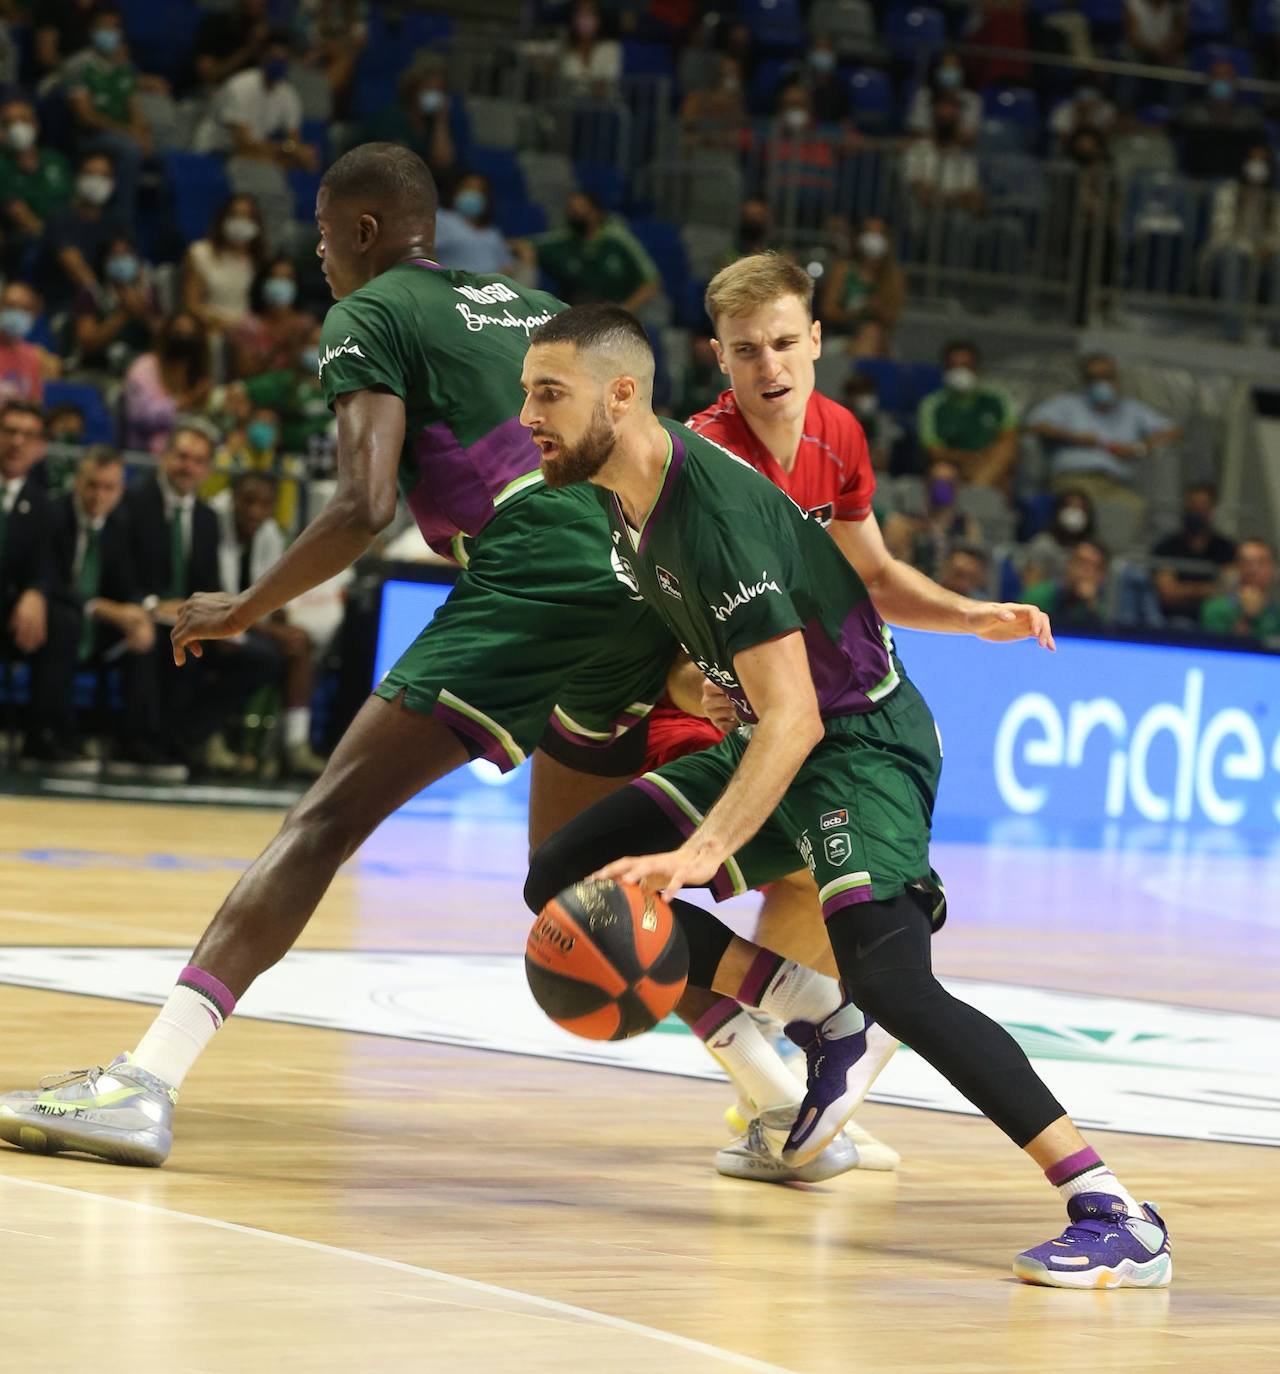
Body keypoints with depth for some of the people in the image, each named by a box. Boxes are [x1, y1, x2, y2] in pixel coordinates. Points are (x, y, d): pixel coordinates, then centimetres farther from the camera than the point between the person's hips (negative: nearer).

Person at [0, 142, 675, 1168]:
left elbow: (366, 506, -8)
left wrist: (245, 610, 4)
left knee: (326, 820, -11)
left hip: (530, 585, -7)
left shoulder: (369, 316, 6)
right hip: (639, 593, 7)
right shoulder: (532, 305, 28)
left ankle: (146, 1084, -24)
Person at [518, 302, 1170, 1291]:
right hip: (771, 739, 10)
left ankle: (1116, 1217, -27)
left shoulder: (717, 514, -26)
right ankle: (813, 1013, 4)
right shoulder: (627, 491, 1)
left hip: (862, 738, -10)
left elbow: (794, 720, -31)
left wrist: (697, 853, -41)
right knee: (564, 881, -1)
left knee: (889, 979, -30)